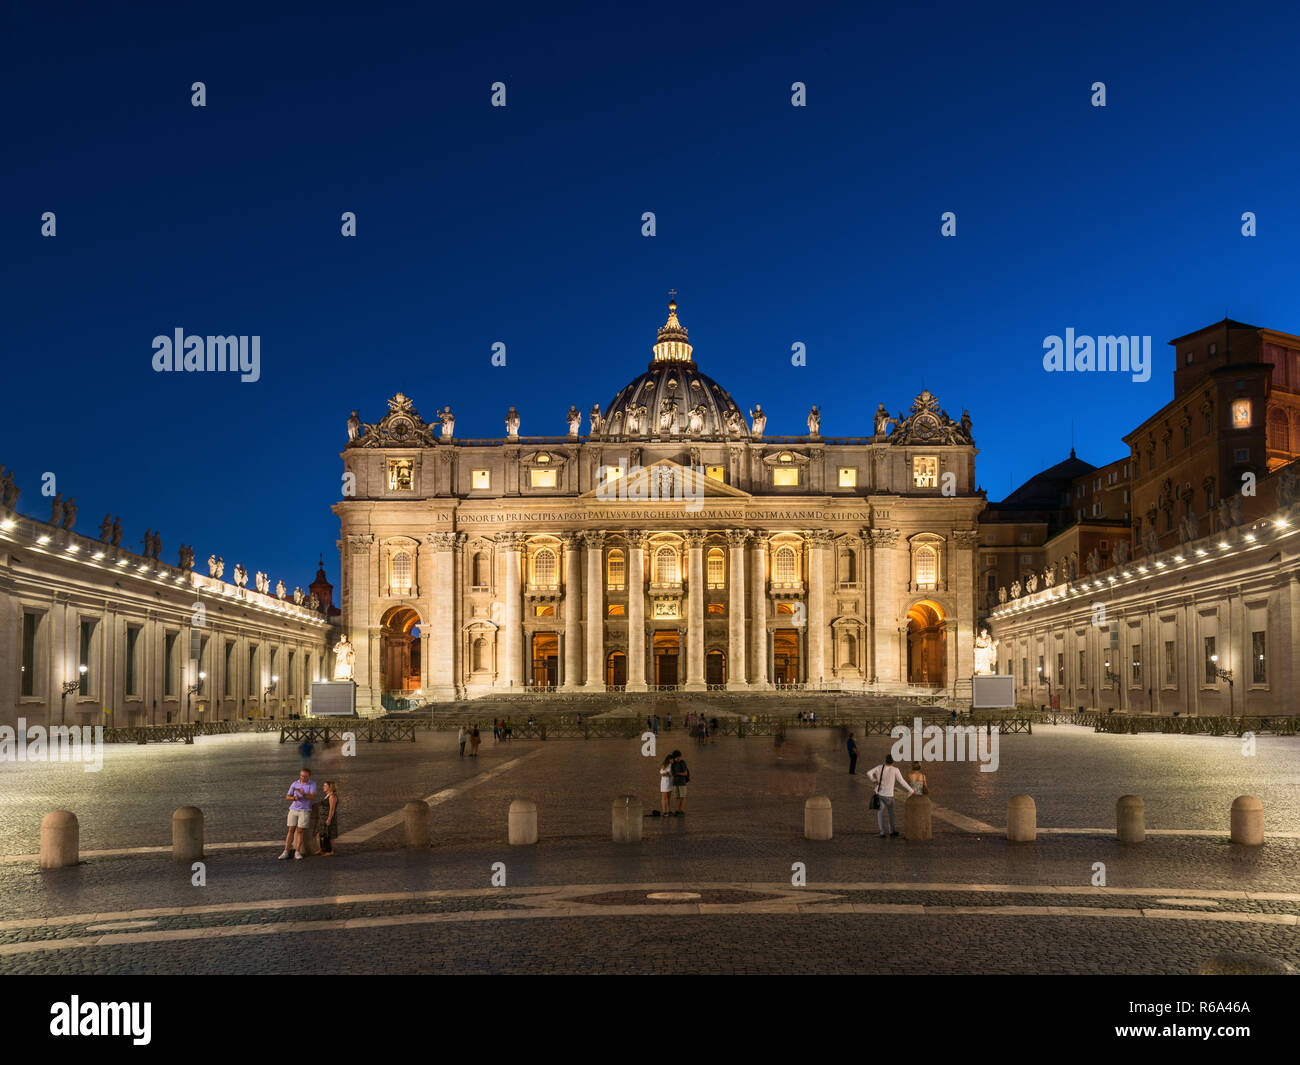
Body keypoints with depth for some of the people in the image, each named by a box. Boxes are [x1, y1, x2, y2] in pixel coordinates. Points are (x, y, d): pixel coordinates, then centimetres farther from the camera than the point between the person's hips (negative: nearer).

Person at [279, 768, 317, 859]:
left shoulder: (312, 784, -5)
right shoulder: (294, 784, 4)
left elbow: (313, 797, -18)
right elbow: (287, 797, 6)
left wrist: (304, 794, -38)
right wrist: (294, 798, -17)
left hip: (305, 811, -3)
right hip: (293, 809, 3)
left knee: (299, 831, -5)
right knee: (291, 830, 0)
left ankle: (297, 852, 1)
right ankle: (286, 852, 1)